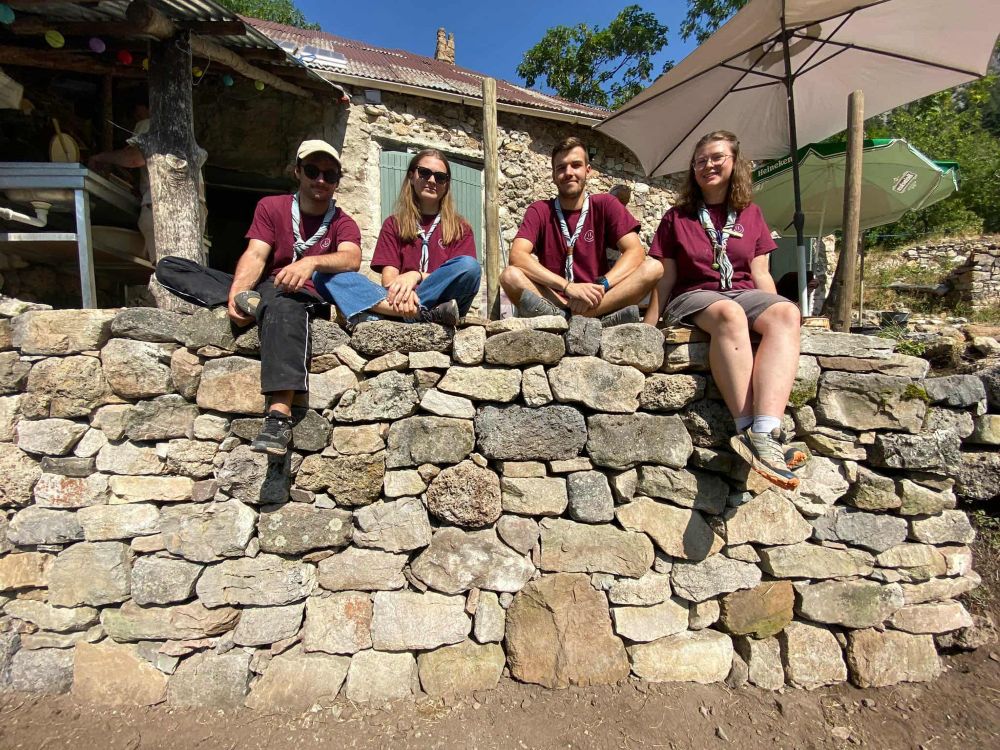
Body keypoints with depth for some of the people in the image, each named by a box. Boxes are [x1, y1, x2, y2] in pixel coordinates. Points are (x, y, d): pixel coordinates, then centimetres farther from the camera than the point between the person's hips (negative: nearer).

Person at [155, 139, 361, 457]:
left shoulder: (343, 224, 8)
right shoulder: (271, 207, 14)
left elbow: (351, 259, -16)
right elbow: (255, 256, -2)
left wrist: (312, 262, -36)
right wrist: (236, 291, -21)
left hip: (306, 295, -4)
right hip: (262, 288, 5)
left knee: (282, 305, -43)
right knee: (168, 267, -6)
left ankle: (280, 414, -56)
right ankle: (246, 301, -30)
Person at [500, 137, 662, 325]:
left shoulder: (605, 205, 7)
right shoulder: (540, 211, 4)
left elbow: (636, 252, -6)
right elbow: (517, 256, -14)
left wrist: (600, 285, -24)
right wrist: (568, 287, -26)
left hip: (596, 303, 2)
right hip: (553, 301, -1)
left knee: (653, 268, -20)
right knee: (510, 276, -26)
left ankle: (574, 320, -30)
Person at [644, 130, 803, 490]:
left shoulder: (751, 215, 19)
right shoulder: (677, 217, 13)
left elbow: (760, 274, 13)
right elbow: (666, 278, 8)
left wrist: (775, 312, -3)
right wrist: (648, 328, -1)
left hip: (744, 293, 3)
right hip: (693, 296, -2)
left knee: (787, 313, -33)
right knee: (729, 314, -39)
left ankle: (765, 433, -48)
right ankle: (747, 429, -43)